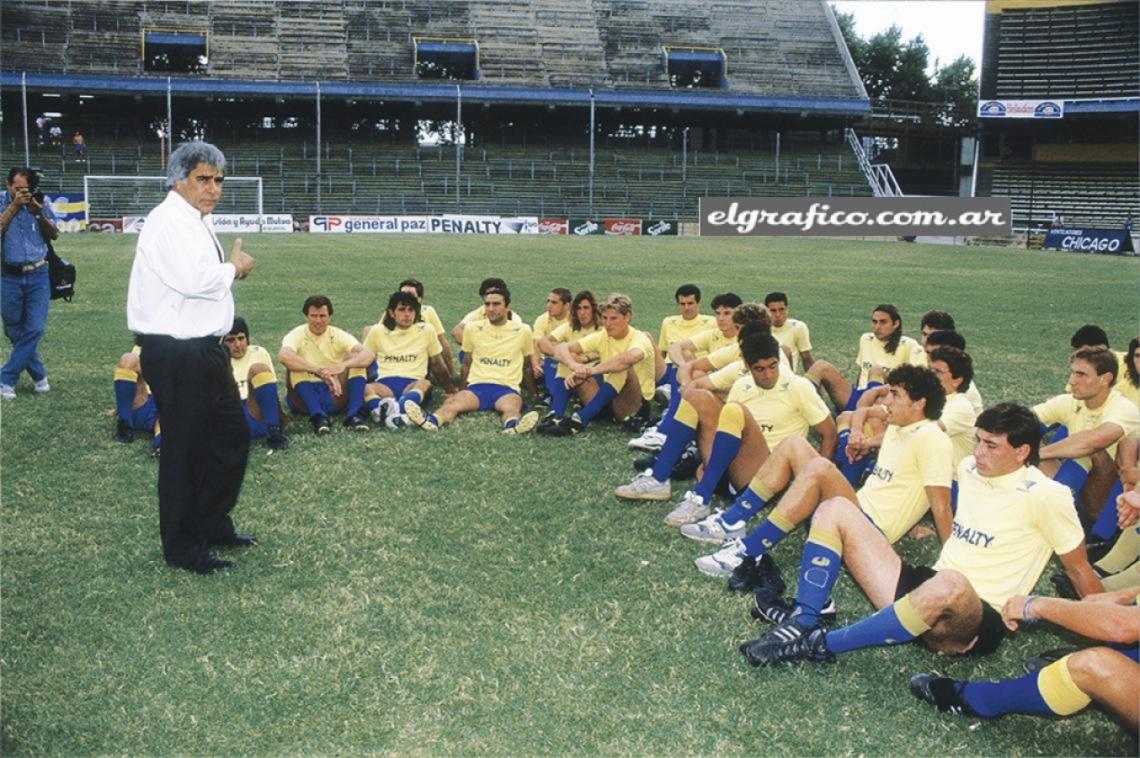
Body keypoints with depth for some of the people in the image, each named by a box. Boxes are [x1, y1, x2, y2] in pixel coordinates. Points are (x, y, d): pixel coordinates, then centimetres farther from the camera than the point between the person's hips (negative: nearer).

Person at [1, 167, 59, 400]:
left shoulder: (39, 204, 5)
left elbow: (54, 235, 3)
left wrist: (39, 214, -12)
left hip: (37, 276, 0)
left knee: (34, 329, -8)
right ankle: (39, 375, 22)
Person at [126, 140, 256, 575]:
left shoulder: (198, 221, 16)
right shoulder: (169, 221, -16)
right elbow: (196, 278, -28)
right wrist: (235, 267, -12)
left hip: (204, 349, 10)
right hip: (176, 355, -10)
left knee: (232, 435, 18)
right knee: (184, 450, 0)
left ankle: (213, 526, 33)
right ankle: (182, 547, 14)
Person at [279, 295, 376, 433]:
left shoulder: (338, 335, 0)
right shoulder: (298, 335, -7)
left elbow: (368, 354, -18)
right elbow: (283, 356, -32)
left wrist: (343, 365, -40)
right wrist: (320, 371, -44)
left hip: (334, 394, 2)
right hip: (305, 397, -2)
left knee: (355, 359, -17)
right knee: (295, 367, -28)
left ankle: (354, 415, -30)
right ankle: (318, 417, -38)